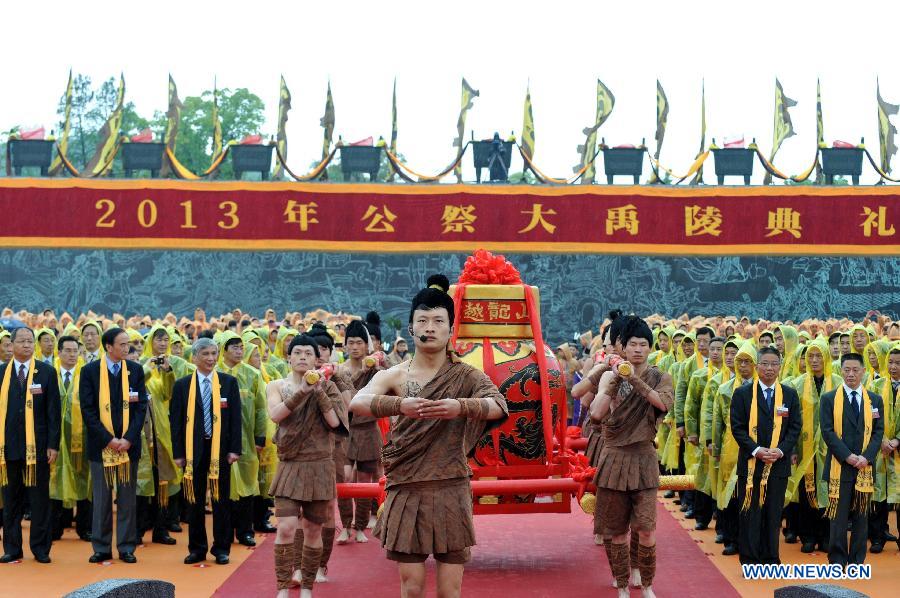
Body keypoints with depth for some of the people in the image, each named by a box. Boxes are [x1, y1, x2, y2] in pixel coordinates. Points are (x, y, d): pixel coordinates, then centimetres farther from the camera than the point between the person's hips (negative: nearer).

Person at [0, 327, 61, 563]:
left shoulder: (47, 372, 3)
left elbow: (53, 411, 1)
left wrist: (53, 444, -5)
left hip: (38, 445, -1)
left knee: (40, 498, 3)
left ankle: (40, 548, 11)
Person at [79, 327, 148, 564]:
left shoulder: (135, 370, 3)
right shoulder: (90, 371, -2)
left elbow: (141, 407, 0)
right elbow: (88, 410, -5)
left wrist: (128, 438, -10)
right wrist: (108, 439, -12)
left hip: (128, 444, 1)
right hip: (101, 444, -1)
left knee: (127, 497, 5)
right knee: (101, 498, 5)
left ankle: (126, 547, 12)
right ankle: (101, 548, 13)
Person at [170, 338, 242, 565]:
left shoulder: (229, 382, 2)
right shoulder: (182, 385, 3)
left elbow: (235, 417, 2)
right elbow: (176, 420, 3)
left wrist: (234, 449, -5)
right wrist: (178, 453, -3)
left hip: (220, 448, 0)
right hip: (194, 450, 0)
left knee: (221, 500, 5)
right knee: (195, 501, 7)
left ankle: (221, 548, 13)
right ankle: (197, 548, 16)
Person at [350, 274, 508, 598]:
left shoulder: (465, 376, 0)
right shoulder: (394, 376, 1)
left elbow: (499, 406, -18)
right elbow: (357, 404, -18)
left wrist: (460, 407, -38)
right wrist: (399, 405, -37)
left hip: (451, 494, 0)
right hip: (406, 493, 1)